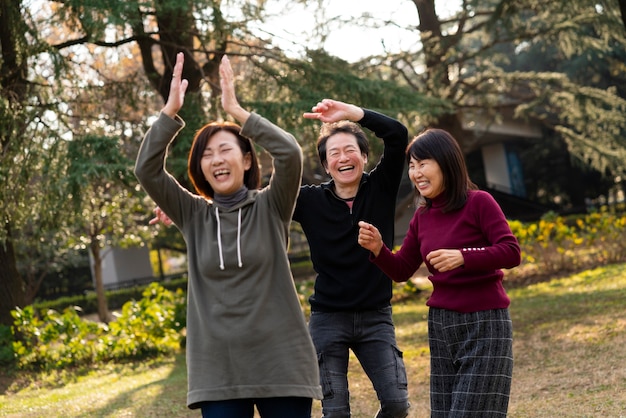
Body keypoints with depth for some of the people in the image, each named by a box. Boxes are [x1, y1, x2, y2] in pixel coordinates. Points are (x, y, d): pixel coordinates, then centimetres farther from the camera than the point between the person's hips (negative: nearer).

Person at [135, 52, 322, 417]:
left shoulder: (270, 207, 1)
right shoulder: (193, 215, 8)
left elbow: (291, 153, -15)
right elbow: (146, 169, -2)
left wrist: (236, 110, -13)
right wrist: (171, 111, -9)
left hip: (281, 361, -2)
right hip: (218, 369, 2)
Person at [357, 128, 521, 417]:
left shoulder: (478, 202, -9)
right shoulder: (422, 215, 7)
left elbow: (511, 253, -17)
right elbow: (402, 271, 12)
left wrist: (462, 257, -31)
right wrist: (378, 249, -7)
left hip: (484, 325, -6)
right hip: (441, 325, 6)